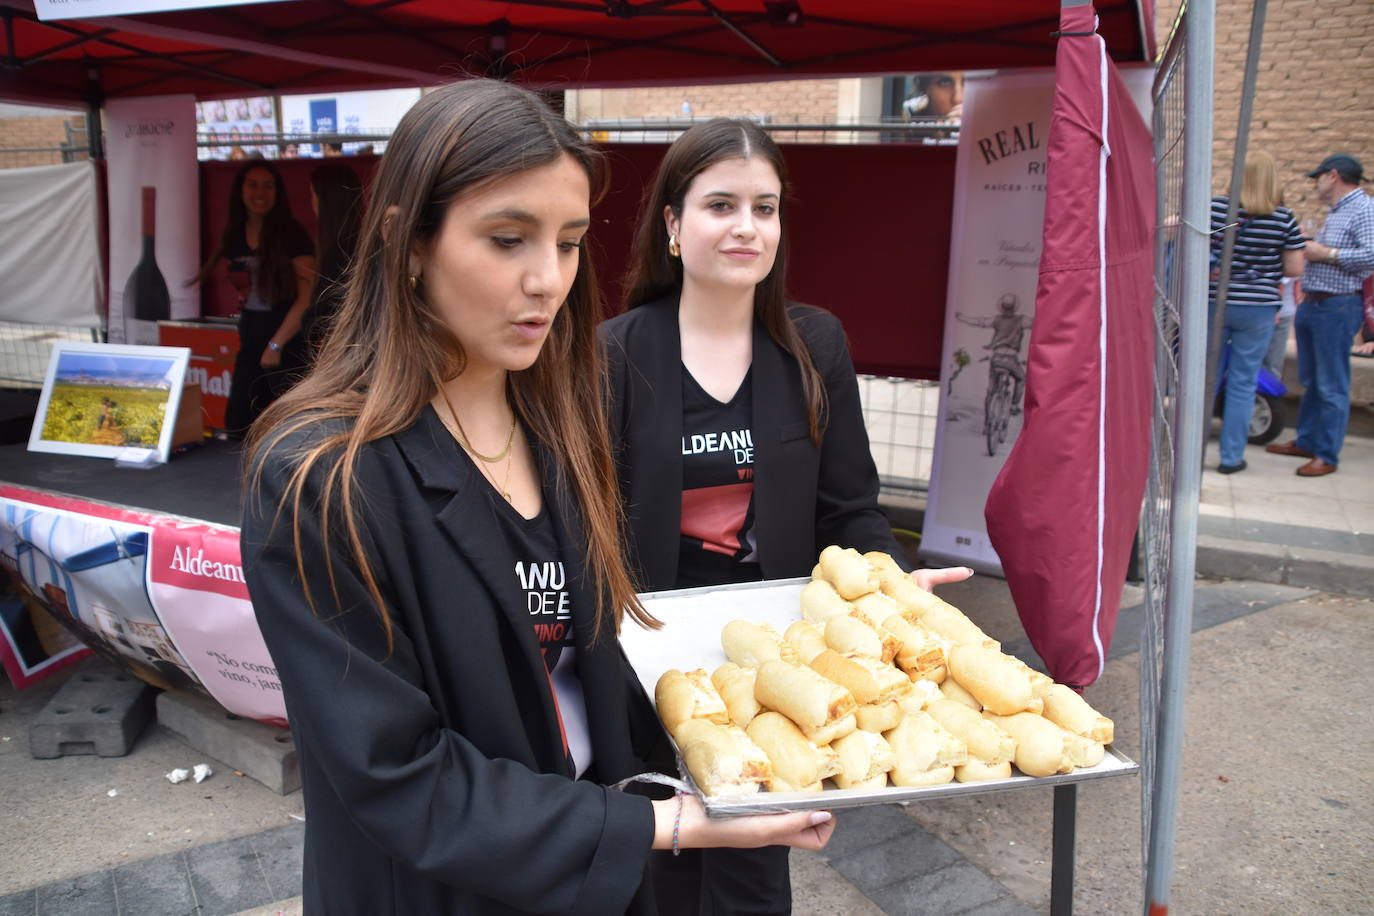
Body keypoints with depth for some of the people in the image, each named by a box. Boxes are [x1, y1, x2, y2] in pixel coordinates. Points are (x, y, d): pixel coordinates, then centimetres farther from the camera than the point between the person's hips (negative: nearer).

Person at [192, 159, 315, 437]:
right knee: (237, 424, 4)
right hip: (250, 342, 6)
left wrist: (276, 344, -14)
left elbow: (306, 298, -13)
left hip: (288, 344, -6)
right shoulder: (234, 236, 9)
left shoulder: (292, 235, -8)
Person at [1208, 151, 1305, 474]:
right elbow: (1295, 268, -3)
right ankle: (1231, 457, 12)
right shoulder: (1284, 218, -5)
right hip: (1259, 309, 0)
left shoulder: (1215, 208, -7)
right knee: (1242, 383, 7)